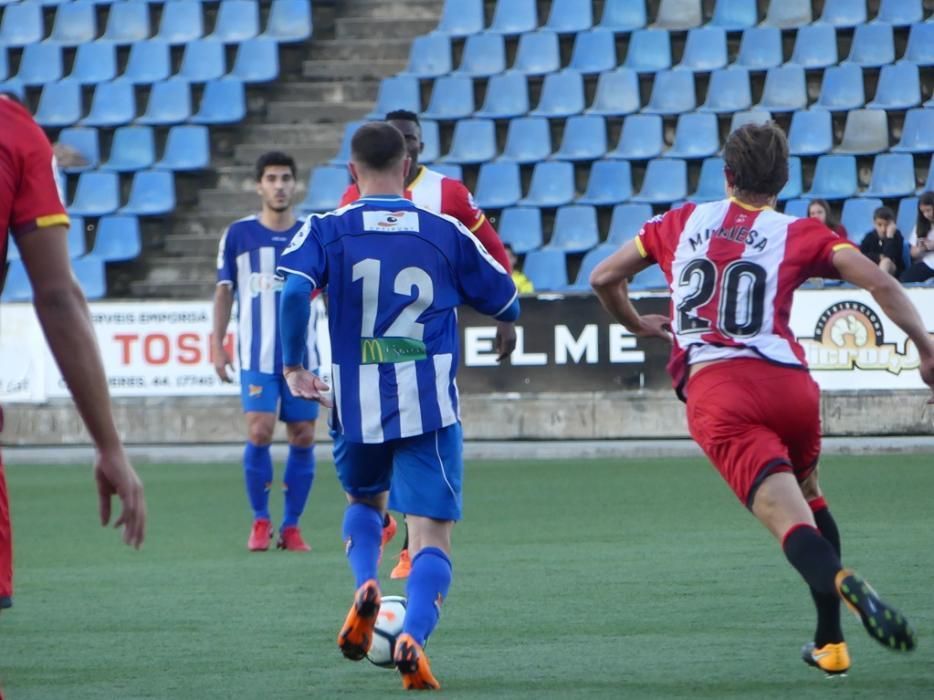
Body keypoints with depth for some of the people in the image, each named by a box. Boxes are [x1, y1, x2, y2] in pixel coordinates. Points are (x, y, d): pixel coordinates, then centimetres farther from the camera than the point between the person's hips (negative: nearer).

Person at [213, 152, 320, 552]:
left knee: (303, 438, 0)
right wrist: (218, 346, 2)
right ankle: (260, 521, 3)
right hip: (257, 355, -2)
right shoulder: (238, 234, 3)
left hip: (302, 355, 2)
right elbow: (224, 292, 8)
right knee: (260, 432, -13)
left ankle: (291, 526, 11)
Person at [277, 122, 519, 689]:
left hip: (356, 407, 1)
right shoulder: (447, 233, 3)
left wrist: (293, 366, -7)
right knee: (433, 538, -1)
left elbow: (294, 291, -19)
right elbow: (508, 306, 11)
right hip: (430, 408, -1)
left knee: (365, 501, 30)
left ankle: (366, 586, 1)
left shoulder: (327, 231, -1)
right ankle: (414, 635, -27)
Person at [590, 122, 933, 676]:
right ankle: (830, 641, 27)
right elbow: (881, 283, -1)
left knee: (793, 523, -14)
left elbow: (604, 277, 23)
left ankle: (842, 583, -47)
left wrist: (638, 325, 41)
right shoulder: (799, 234, 11)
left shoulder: (682, 223, 18)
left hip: (712, 391, -1)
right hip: (787, 382, 1)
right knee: (809, 496, 29)